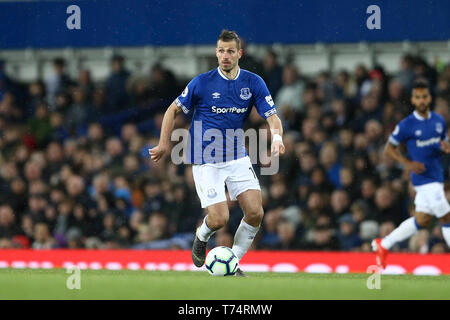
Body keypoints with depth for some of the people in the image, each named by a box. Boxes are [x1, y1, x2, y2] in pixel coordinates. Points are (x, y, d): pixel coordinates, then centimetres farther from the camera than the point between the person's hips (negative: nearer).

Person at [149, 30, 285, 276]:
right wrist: (164, 144, -2)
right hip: (206, 161, -3)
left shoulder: (253, 83, -2)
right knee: (219, 219, -13)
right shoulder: (202, 83, -9)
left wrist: (277, 138, -27)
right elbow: (173, 109, 3)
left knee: (255, 213, -10)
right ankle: (201, 236, 24)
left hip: (237, 158, 3)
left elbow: (272, 117, -5)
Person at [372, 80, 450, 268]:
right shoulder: (407, 125, -9)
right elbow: (389, 148, -2)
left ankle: (383, 245, 26)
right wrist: (408, 163, -15)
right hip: (424, 178, -7)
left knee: (422, 220, 13)